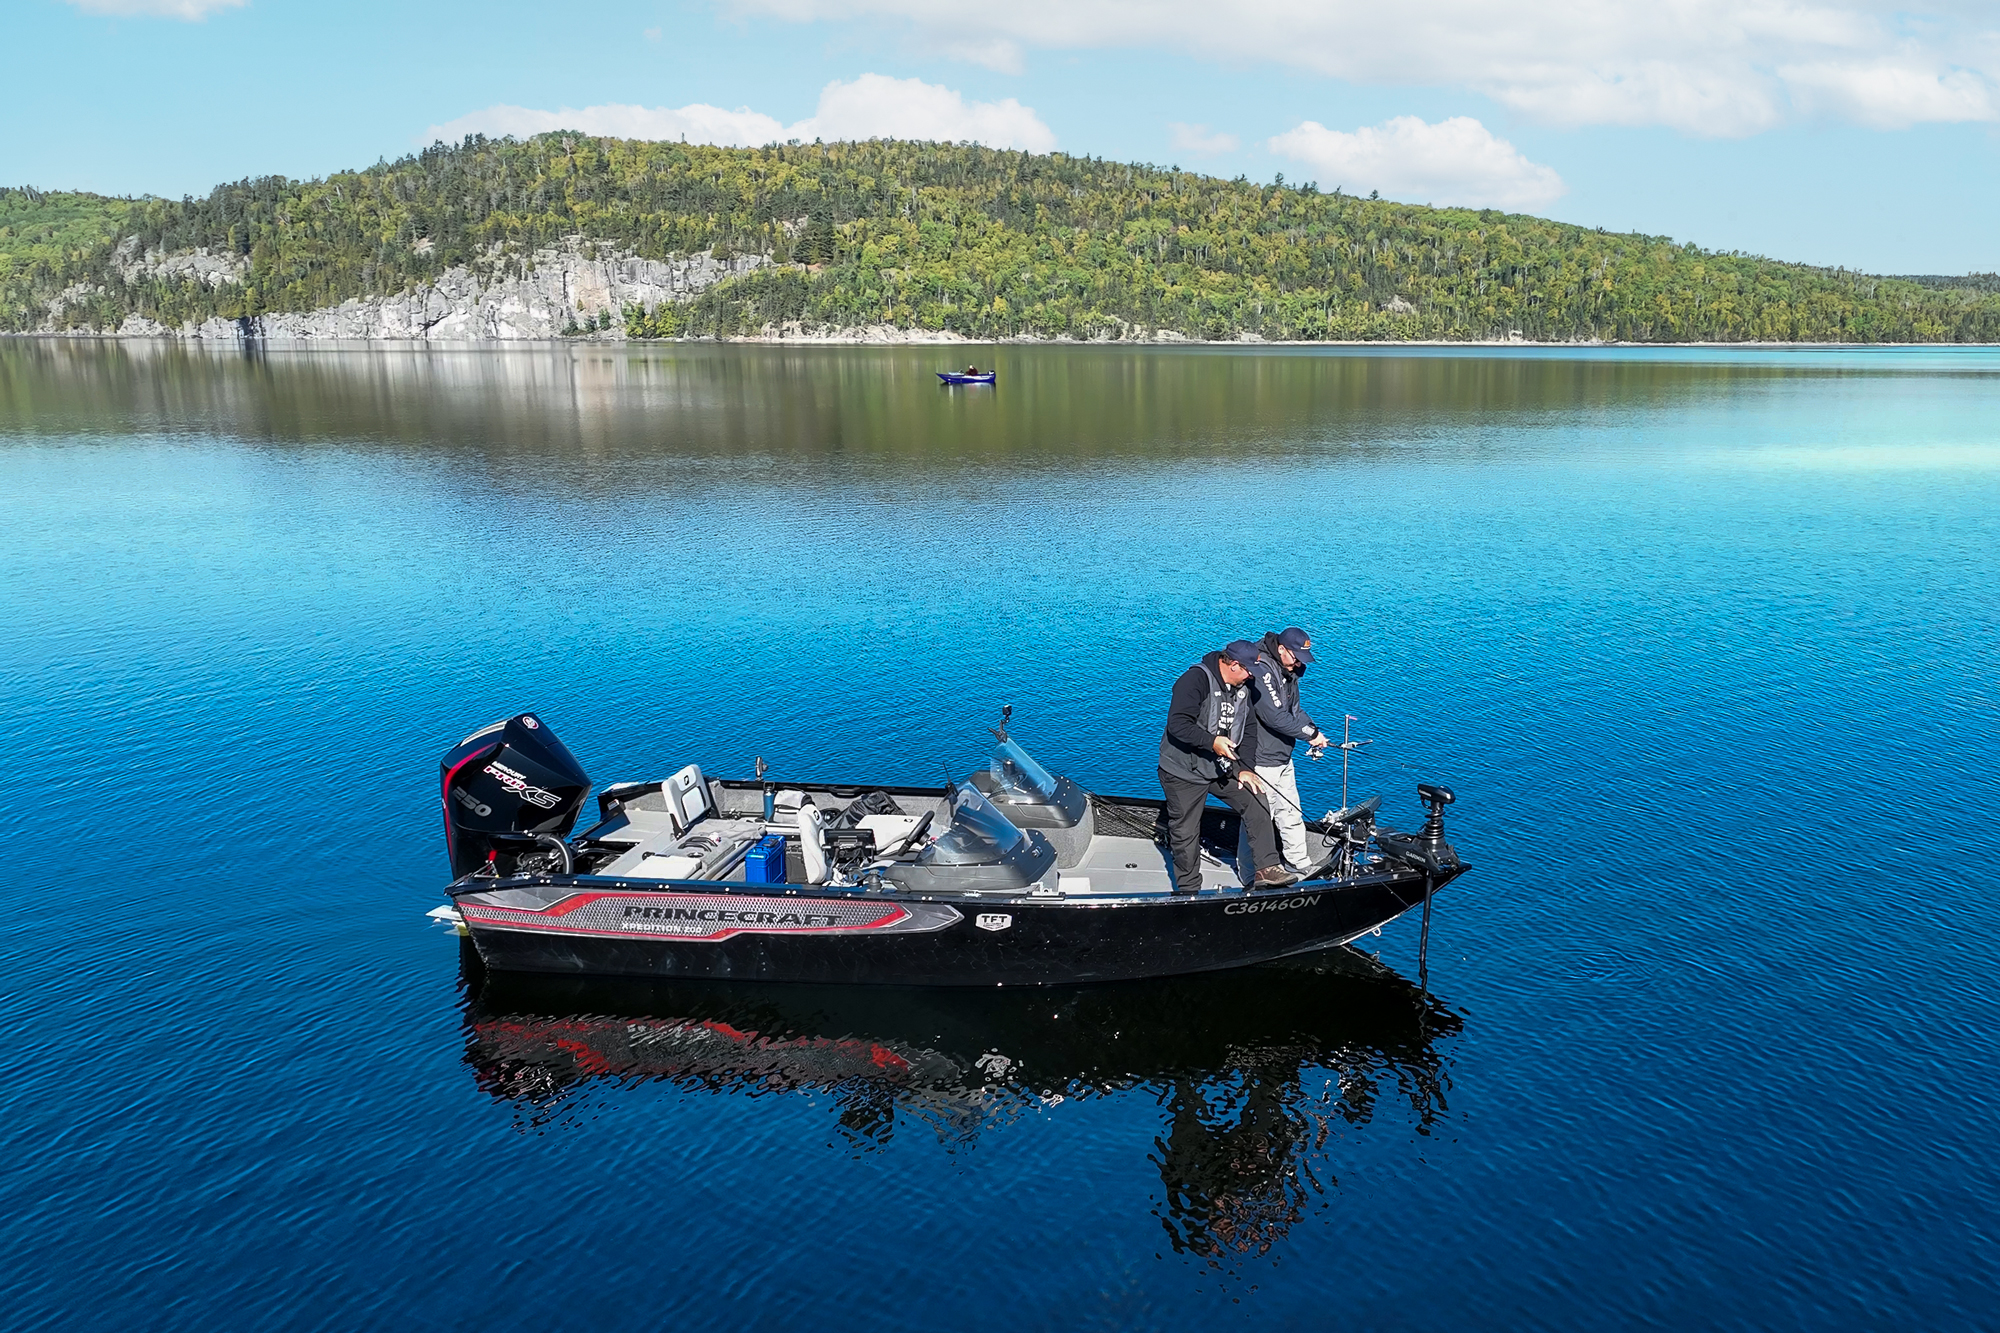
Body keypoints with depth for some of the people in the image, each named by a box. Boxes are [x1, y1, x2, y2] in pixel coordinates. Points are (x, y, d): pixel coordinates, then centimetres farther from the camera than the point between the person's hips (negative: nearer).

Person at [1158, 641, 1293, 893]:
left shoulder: (1244, 688, 4)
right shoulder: (1196, 679, -21)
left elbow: (1246, 731, 8)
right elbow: (1177, 724, -28)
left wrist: (1242, 768, -2)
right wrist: (1211, 742, -36)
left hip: (1222, 767, 7)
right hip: (1184, 771, -7)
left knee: (1257, 803, -7)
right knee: (1186, 833, 3)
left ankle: (1266, 870, 0)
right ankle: (1188, 891, 20)